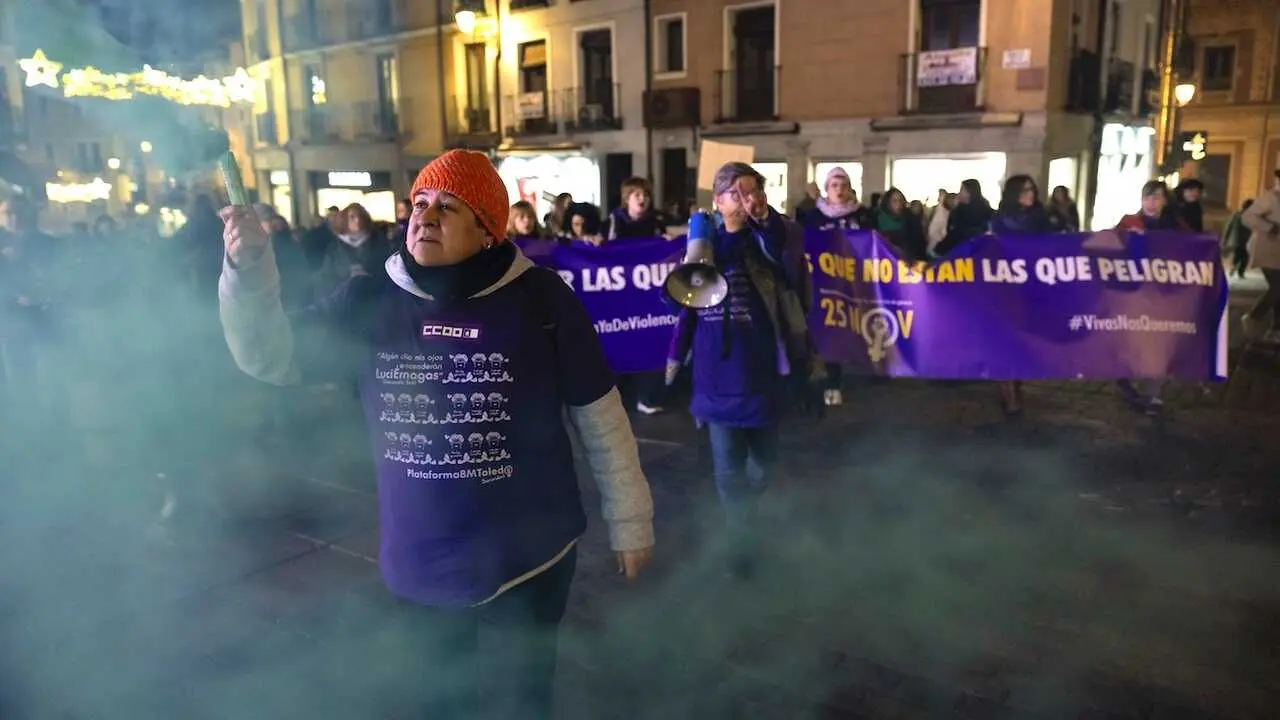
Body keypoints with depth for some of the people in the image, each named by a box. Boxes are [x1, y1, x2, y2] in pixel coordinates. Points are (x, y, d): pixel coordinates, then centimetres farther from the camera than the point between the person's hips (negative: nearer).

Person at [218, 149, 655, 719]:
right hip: (422, 564, 4)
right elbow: (272, 357, -4)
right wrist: (247, 272, -22)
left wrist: (629, 522, -1)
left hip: (527, 561, -3)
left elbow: (599, 417, -7)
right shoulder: (370, 300, -3)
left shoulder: (541, 299, -13)